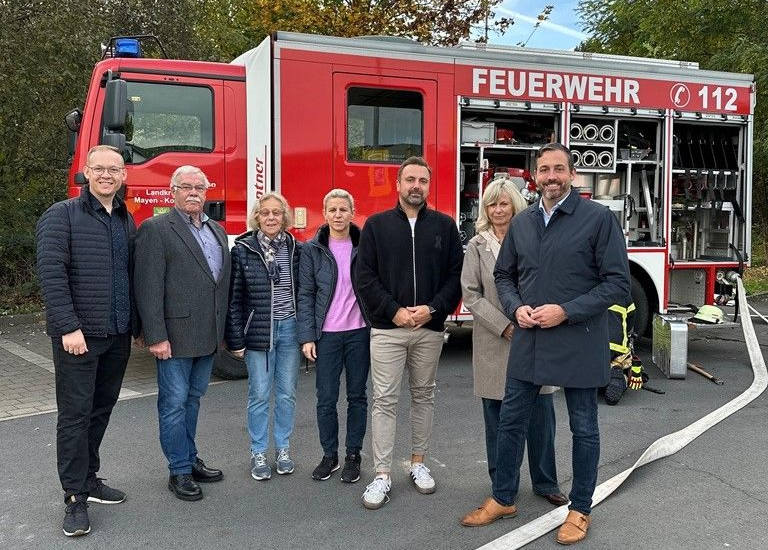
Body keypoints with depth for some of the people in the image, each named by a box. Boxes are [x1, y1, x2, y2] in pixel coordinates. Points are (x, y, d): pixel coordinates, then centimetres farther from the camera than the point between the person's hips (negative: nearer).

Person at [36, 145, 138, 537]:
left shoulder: (126, 221, 13)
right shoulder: (62, 216, -6)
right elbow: (50, 273, -14)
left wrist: (138, 325, 14)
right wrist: (68, 327, -21)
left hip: (118, 335, 6)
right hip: (79, 335, -6)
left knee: (102, 409, 14)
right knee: (75, 414, -1)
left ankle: (88, 477, 28)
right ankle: (75, 499, 6)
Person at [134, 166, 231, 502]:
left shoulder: (218, 231, 14)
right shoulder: (155, 229, -8)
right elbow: (148, 287, -14)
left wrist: (222, 329, 12)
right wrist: (156, 336, -18)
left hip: (208, 335, 7)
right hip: (175, 335, -7)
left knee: (193, 398, 17)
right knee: (174, 402, 2)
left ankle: (190, 459, 29)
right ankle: (179, 472, 11)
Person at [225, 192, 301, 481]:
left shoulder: (296, 249, 3)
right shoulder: (243, 250, -4)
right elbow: (234, 298, -3)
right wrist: (236, 339, -6)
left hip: (290, 328, 2)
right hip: (258, 332, -2)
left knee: (287, 393, 10)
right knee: (259, 394, 5)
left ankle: (283, 448, 25)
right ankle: (258, 453, 18)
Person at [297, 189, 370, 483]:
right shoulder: (312, 250, 0)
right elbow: (306, 295, -1)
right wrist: (307, 336, -6)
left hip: (359, 332, 0)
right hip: (326, 334, 0)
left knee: (357, 396, 9)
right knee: (326, 399, 5)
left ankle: (353, 455, 21)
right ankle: (329, 455, 21)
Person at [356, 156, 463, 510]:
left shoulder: (445, 226, 5)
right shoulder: (377, 225, 2)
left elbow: (455, 276, 2)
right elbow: (365, 277, -2)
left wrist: (433, 309, -11)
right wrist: (395, 311, -11)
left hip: (430, 329, 2)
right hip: (387, 329, -2)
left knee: (423, 397, 12)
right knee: (385, 400, -1)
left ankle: (418, 463, 26)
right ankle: (382, 476, 4)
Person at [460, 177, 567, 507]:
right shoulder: (477, 246, 3)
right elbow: (471, 295, -2)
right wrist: (503, 326, -11)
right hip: (494, 341, 0)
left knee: (541, 412, 4)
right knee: (498, 415, 6)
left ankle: (545, 482, 18)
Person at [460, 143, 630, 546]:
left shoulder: (599, 219, -8)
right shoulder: (521, 223, 8)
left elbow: (617, 283, -11)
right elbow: (504, 275, 15)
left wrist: (566, 311, -18)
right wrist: (516, 308, -5)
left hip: (578, 343, -4)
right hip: (528, 342, 5)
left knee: (583, 428, 10)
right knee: (511, 420, 12)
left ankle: (580, 509, 27)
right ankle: (503, 499, 30)